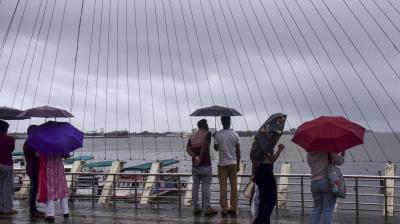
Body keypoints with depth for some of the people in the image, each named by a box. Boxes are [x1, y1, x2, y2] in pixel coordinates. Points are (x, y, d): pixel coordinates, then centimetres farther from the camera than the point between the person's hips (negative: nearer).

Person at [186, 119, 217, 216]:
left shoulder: (192, 136, 14)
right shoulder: (207, 133, -2)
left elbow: (188, 149, -1)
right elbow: (205, 143, -21)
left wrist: (195, 157, -12)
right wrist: (201, 157, -16)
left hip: (194, 165, 5)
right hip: (205, 165, -5)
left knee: (195, 186, 10)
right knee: (206, 187, -1)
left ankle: (196, 208, 13)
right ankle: (207, 208, 1)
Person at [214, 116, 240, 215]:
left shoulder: (218, 134, -7)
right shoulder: (235, 134, -2)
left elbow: (216, 148, 0)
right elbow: (238, 151, 0)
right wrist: (238, 164, 9)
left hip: (222, 163, -1)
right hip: (233, 163, 1)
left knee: (223, 187, 4)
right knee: (234, 186, 8)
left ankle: (224, 209, 5)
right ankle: (233, 208, 11)